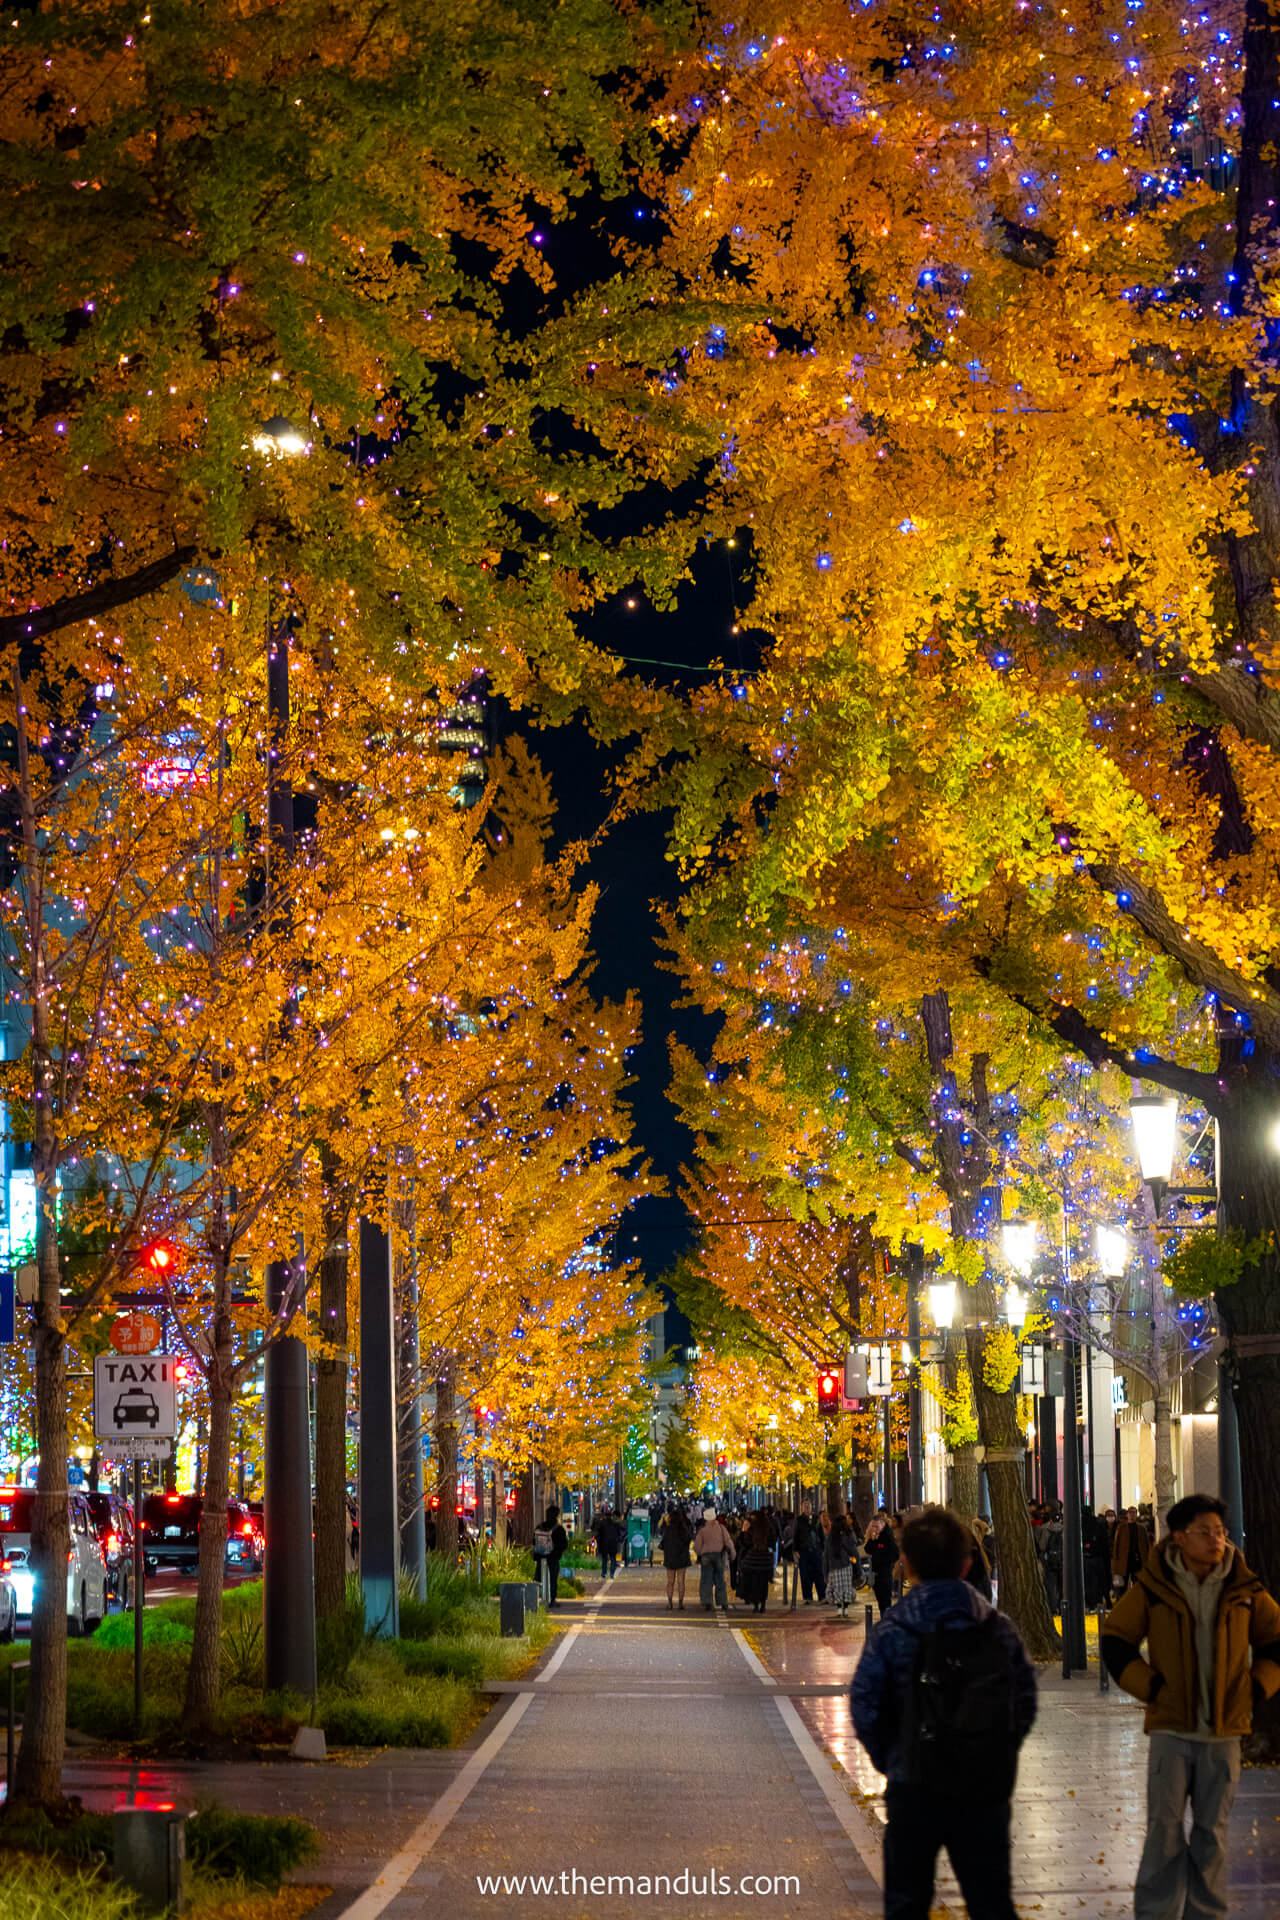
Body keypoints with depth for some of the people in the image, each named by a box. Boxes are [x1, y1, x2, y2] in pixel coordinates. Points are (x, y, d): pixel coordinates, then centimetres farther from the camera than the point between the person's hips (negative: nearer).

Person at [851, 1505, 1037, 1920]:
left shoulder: (891, 1633, -9)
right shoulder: (1000, 1629, -1)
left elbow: (866, 1710, -10)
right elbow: (1025, 1704, 0)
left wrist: (890, 1761, 6)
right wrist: (995, 1758, 12)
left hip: (914, 1791, -2)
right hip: (987, 1792, 2)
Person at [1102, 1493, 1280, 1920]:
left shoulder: (1244, 1589, 1)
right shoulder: (1153, 1588, -4)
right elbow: (1115, 1640, 4)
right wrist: (1150, 1687, -5)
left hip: (1223, 1730, 2)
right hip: (1171, 1728, -2)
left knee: (1212, 1833, 9)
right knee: (1164, 1831, -3)